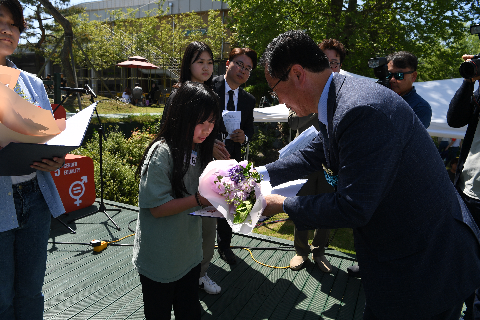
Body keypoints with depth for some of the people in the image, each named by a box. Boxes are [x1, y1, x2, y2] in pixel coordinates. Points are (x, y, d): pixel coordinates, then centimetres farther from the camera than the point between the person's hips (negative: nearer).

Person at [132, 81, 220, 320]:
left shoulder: (199, 151, 1)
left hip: (189, 254, 7)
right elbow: (157, 208, -24)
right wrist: (199, 199, -30)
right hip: (159, 262, -6)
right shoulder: (162, 153, -23)